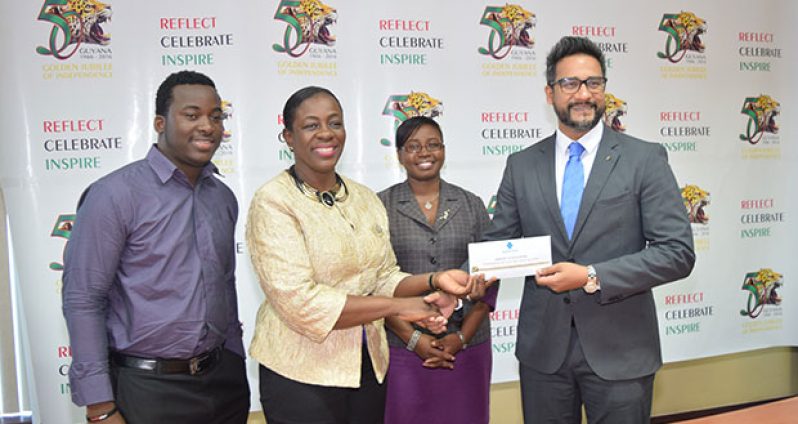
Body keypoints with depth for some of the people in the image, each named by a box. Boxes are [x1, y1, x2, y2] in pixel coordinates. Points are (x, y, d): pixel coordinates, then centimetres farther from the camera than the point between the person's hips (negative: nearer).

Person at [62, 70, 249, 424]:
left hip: (223, 379, 6)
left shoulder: (223, 197, 6)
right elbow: (82, 300, -13)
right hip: (147, 388, -5)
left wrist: (235, 363, 14)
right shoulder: (115, 195, -12)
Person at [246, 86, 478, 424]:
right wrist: (397, 306, -19)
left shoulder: (365, 198, 6)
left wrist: (433, 280, -11)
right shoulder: (273, 202, -13)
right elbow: (299, 302, -20)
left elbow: (384, 279, 8)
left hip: (370, 367, 5)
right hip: (302, 373, -5)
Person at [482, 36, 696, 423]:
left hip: (618, 351, -2)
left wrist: (592, 277, -18)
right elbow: (497, 243, 6)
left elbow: (677, 252, -9)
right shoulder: (521, 165, 5)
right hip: (542, 348, 2)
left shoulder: (645, 159, -3)